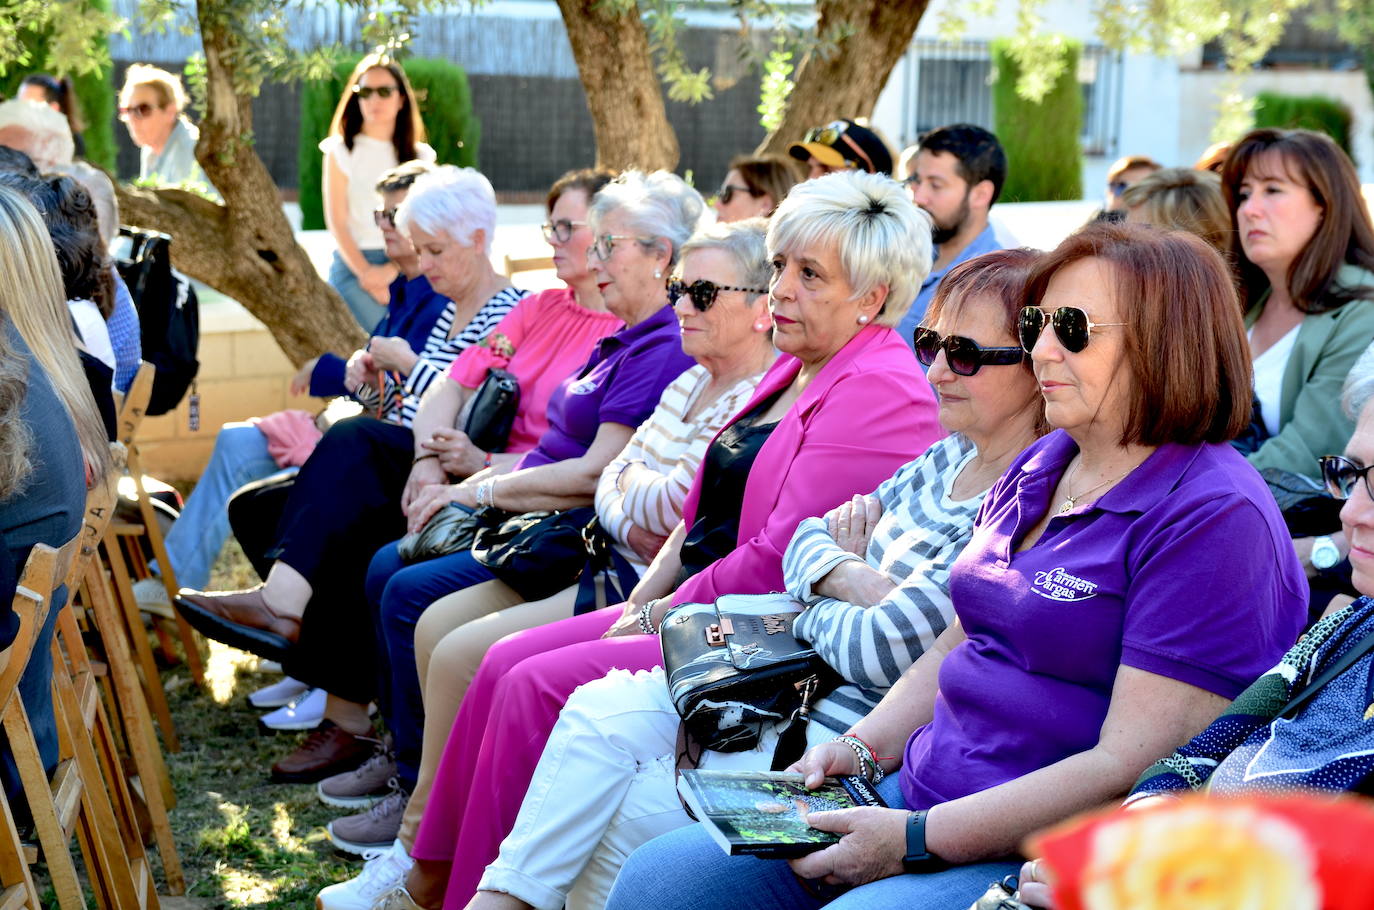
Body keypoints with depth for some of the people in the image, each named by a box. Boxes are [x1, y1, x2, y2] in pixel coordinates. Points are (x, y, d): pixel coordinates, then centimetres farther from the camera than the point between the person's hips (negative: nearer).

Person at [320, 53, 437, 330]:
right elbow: (336, 222, 1)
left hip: (405, 268, 3)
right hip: (353, 265, -2)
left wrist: (392, 271, -10)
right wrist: (365, 272, -11)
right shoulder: (341, 152, 8)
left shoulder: (420, 156, 13)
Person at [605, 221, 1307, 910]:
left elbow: (1133, 766, -20)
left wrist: (917, 840, -19)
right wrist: (864, 747, 5)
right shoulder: (1035, 469, 14)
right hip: (916, 794, 8)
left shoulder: (1214, 516, -14)